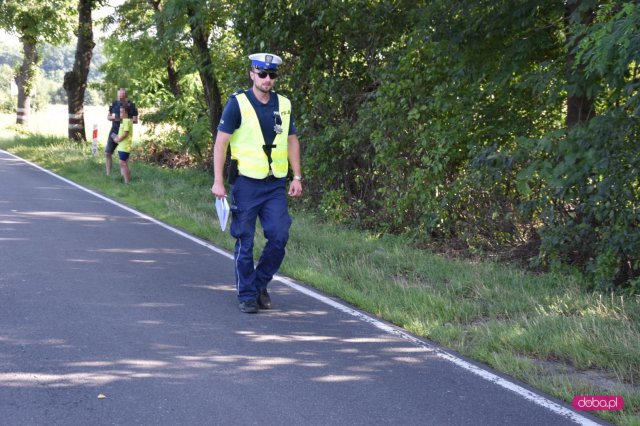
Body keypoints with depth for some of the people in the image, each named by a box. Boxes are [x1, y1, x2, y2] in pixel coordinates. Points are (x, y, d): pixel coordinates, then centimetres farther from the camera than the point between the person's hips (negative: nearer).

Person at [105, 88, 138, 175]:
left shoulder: (131, 106, -7)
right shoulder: (114, 104, 5)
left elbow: (135, 120, -8)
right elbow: (108, 117, 12)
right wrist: (113, 117, -12)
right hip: (114, 131, 4)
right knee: (107, 153, 1)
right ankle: (108, 174, 9)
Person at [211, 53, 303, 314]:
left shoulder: (284, 105, 9)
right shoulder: (237, 103, -5)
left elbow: (292, 141, 16)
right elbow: (221, 142, -6)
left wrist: (297, 177, 10)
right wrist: (218, 181, -12)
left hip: (276, 185, 4)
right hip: (246, 182, -4)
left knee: (279, 237, -4)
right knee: (245, 242, 1)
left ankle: (261, 283, 17)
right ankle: (247, 295, 12)